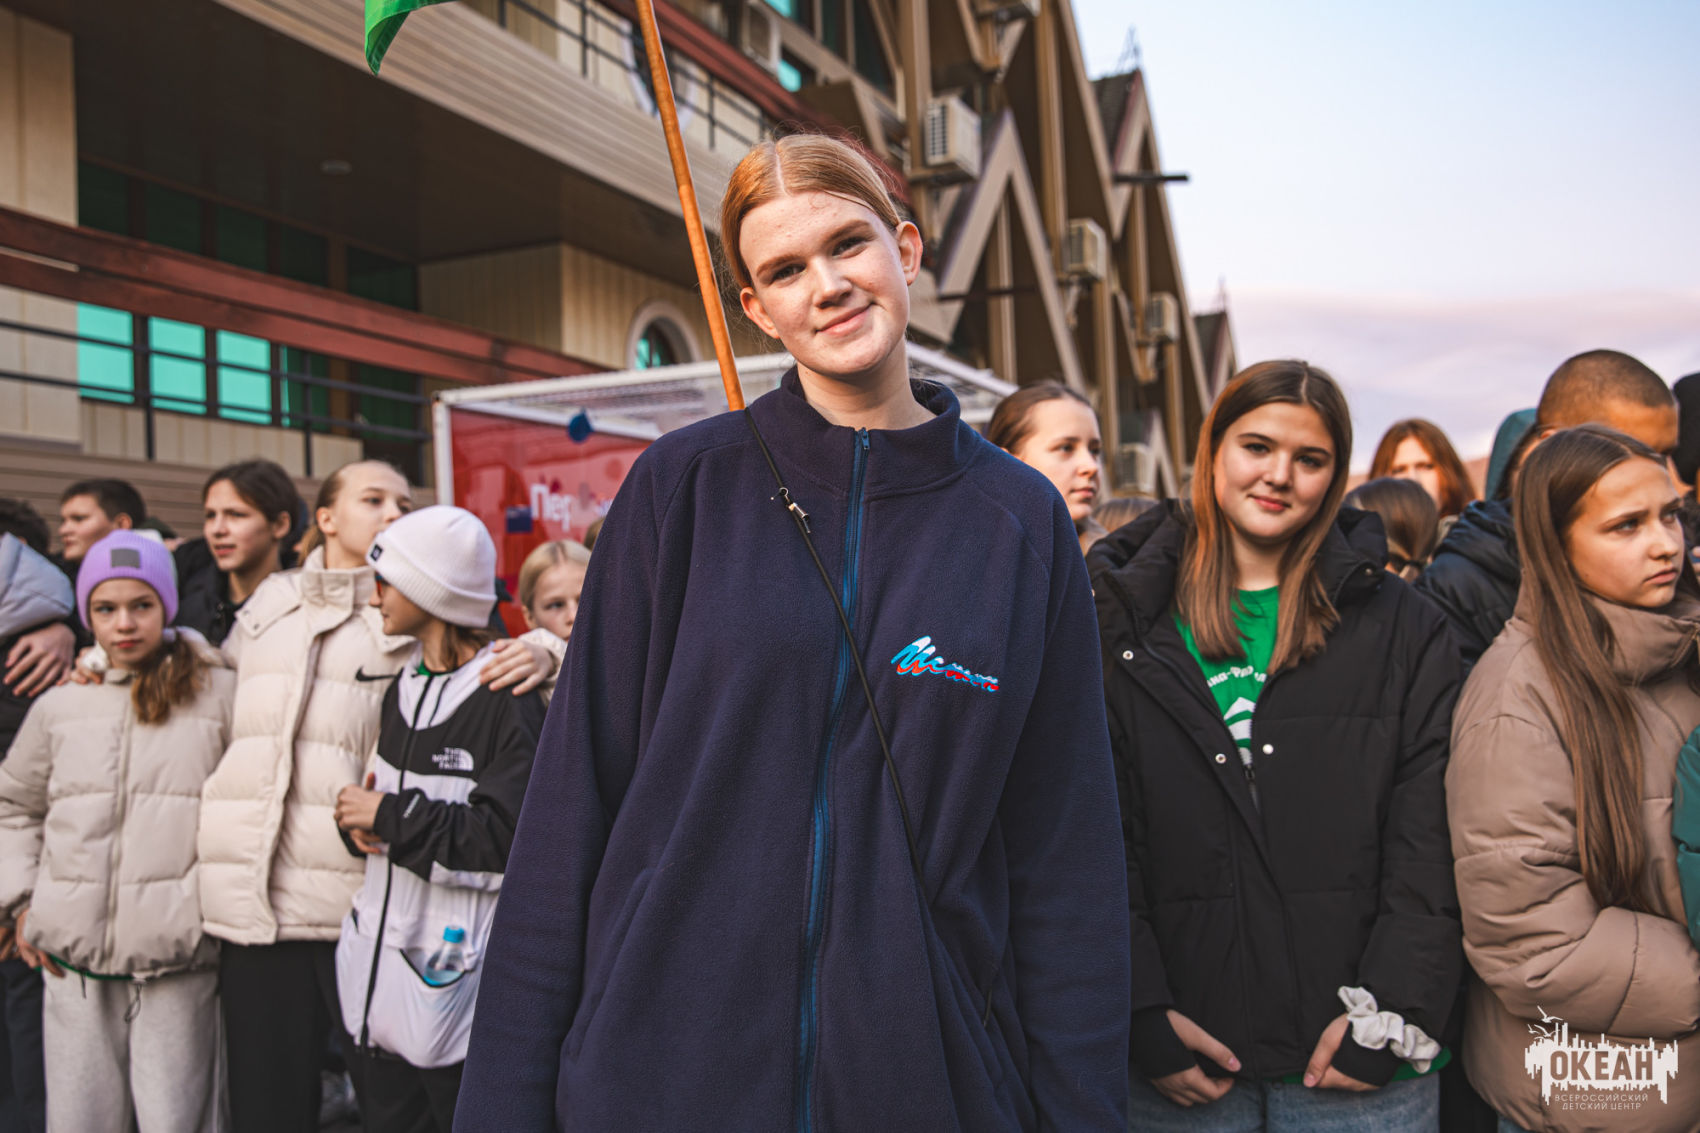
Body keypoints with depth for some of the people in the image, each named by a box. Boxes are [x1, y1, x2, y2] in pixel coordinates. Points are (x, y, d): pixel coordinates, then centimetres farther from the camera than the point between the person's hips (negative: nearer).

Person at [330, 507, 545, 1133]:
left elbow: (506, 835, -22)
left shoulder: (504, 699, -16)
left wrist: (390, 817, -15)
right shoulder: (404, 686, 13)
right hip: (380, 968, 8)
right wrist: (360, 819, -1)